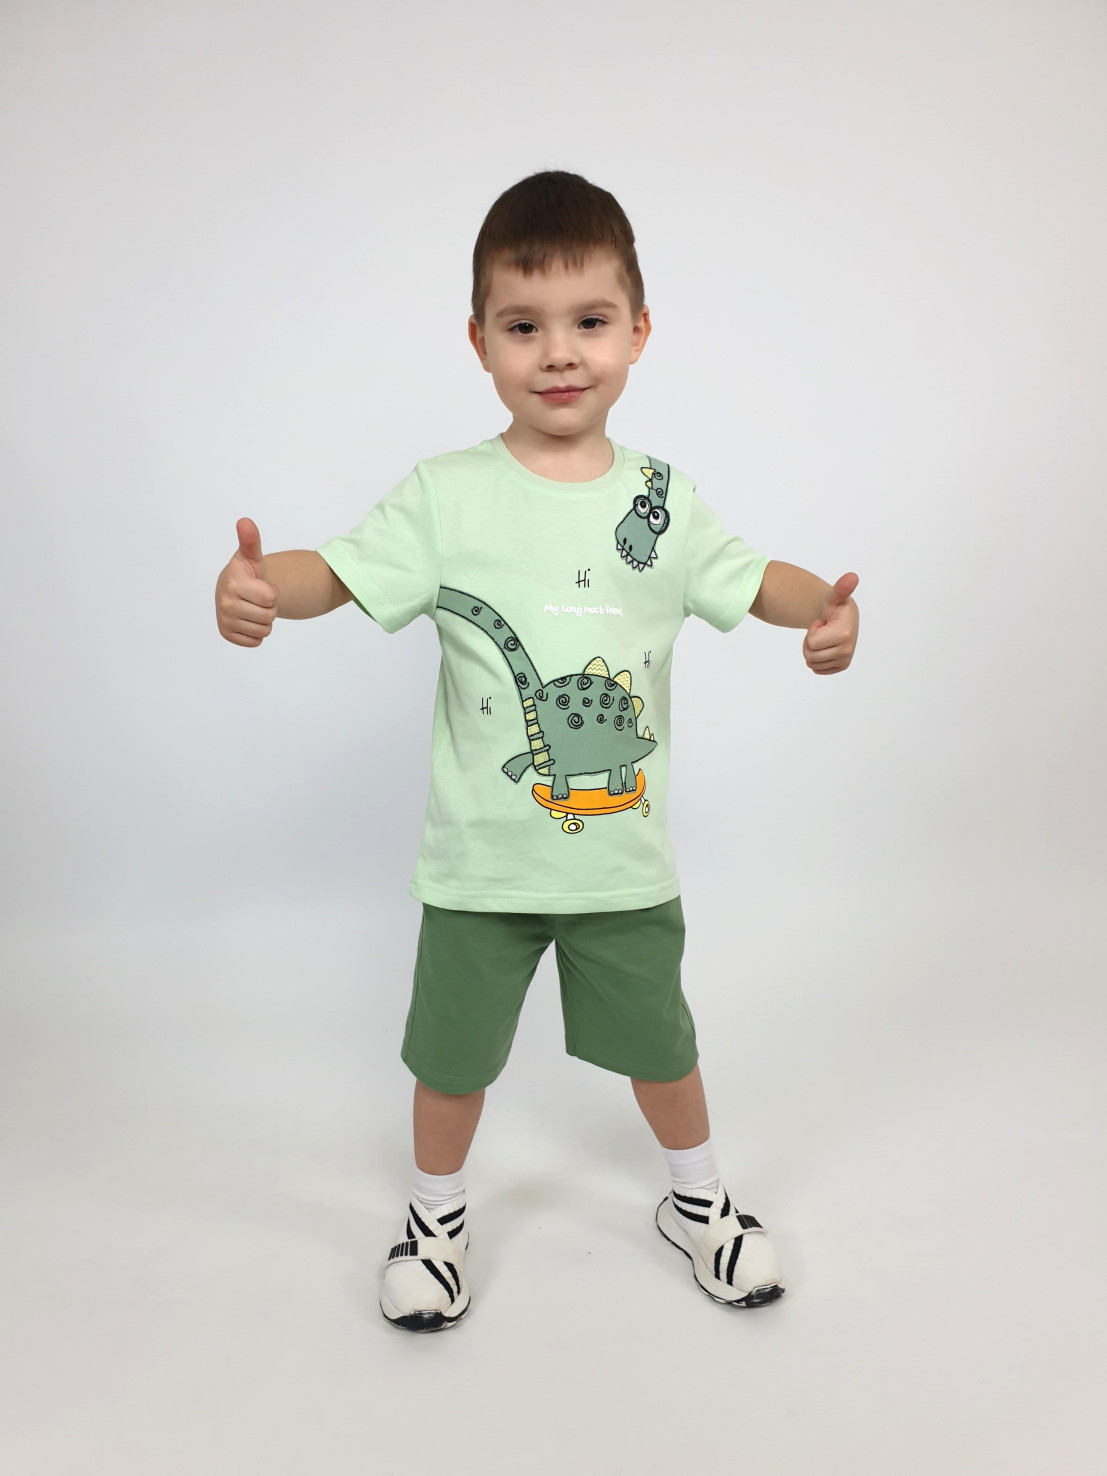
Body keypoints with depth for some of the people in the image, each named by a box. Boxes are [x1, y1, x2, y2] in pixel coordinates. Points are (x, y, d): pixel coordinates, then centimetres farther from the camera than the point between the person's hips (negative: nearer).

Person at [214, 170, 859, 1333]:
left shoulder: (661, 498, -1)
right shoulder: (447, 496, -10)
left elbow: (748, 578, 11)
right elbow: (335, 571, -18)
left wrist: (825, 612, -8)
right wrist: (257, 586, -39)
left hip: (624, 855, 2)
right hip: (480, 859, -1)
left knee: (660, 1041, 20)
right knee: (453, 1053, 16)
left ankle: (697, 1200, 48)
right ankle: (437, 1212, 45)